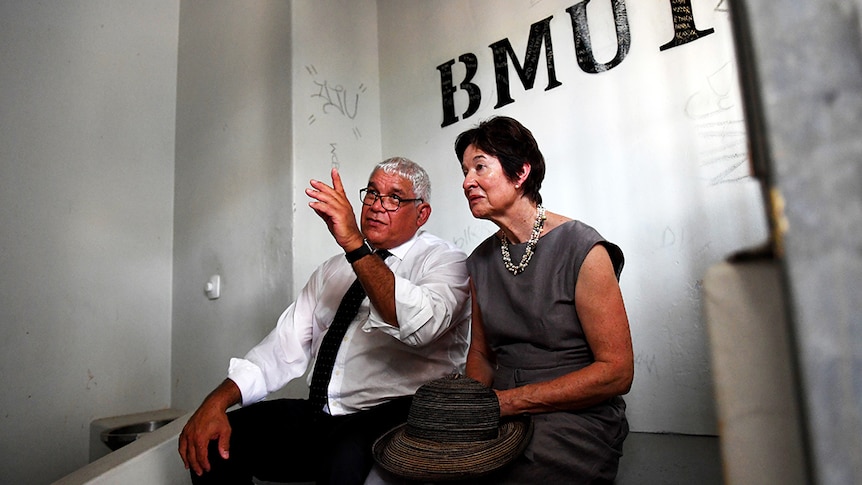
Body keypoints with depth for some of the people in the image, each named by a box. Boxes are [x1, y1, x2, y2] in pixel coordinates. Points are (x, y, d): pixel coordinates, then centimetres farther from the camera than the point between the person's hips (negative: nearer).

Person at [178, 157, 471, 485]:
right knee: (211, 446, -9)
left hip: (393, 417, -5)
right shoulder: (334, 269, 16)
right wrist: (216, 402, -5)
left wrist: (354, 244, -27)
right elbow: (285, 347, 10)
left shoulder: (444, 260, -2)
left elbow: (420, 326, -24)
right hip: (316, 417, 6)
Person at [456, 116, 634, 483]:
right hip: (503, 420, 5)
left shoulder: (581, 250, -10)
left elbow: (616, 372, -13)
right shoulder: (481, 261, 8)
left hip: (575, 418, -4)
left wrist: (507, 401, -16)